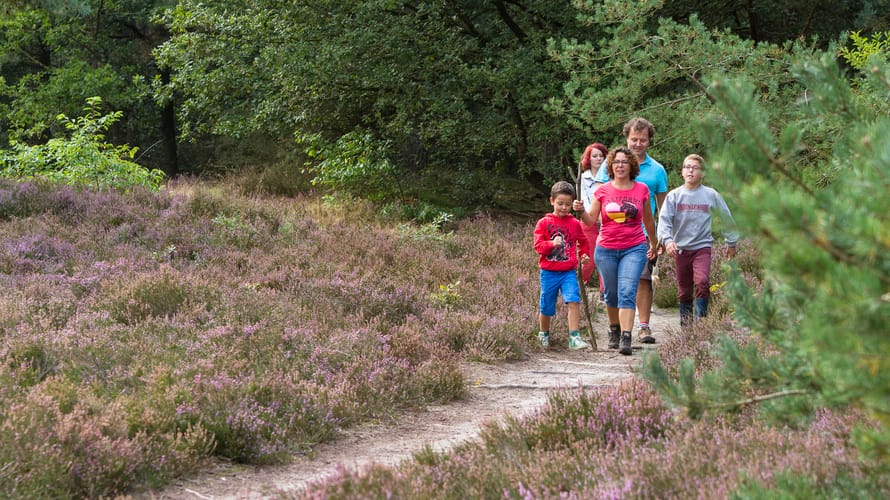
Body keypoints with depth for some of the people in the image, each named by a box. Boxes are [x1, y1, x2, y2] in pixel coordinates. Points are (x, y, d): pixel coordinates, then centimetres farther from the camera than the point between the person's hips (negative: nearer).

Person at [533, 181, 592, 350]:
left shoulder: (575, 223, 7)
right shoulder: (544, 223, 1)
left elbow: (583, 241, 22)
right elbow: (538, 245, -5)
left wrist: (584, 254, 4)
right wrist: (552, 244, -23)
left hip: (569, 271, 1)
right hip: (549, 272, -1)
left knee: (574, 301, -19)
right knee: (547, 307, 8)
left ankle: (574, 337, -19)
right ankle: (544, 334, 33)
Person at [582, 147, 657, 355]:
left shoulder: (641, 190, 4)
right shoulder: (602, 191, 4)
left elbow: (648, 220, 17)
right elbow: (591, 219, 2)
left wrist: (653, 243, 26)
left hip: (634, 249, -1)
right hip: (606, 250, 1)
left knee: (627, 292, -14)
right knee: (611, 293, 11)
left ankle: (626, 338, -21)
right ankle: (614, 330, 33)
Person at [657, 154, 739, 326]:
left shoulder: (711, 195, 2)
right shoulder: (674, 195, 2)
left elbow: (727, 218, 12)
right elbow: (664, 220, -6)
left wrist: (731, 242, 16)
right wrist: (667, 240, -23)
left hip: (703, 247, -1)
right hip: (681, 248, 2)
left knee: (702, 282, -22)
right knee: (684, 290, 7)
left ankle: (700, 320, -17)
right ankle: (685, 326, 18)